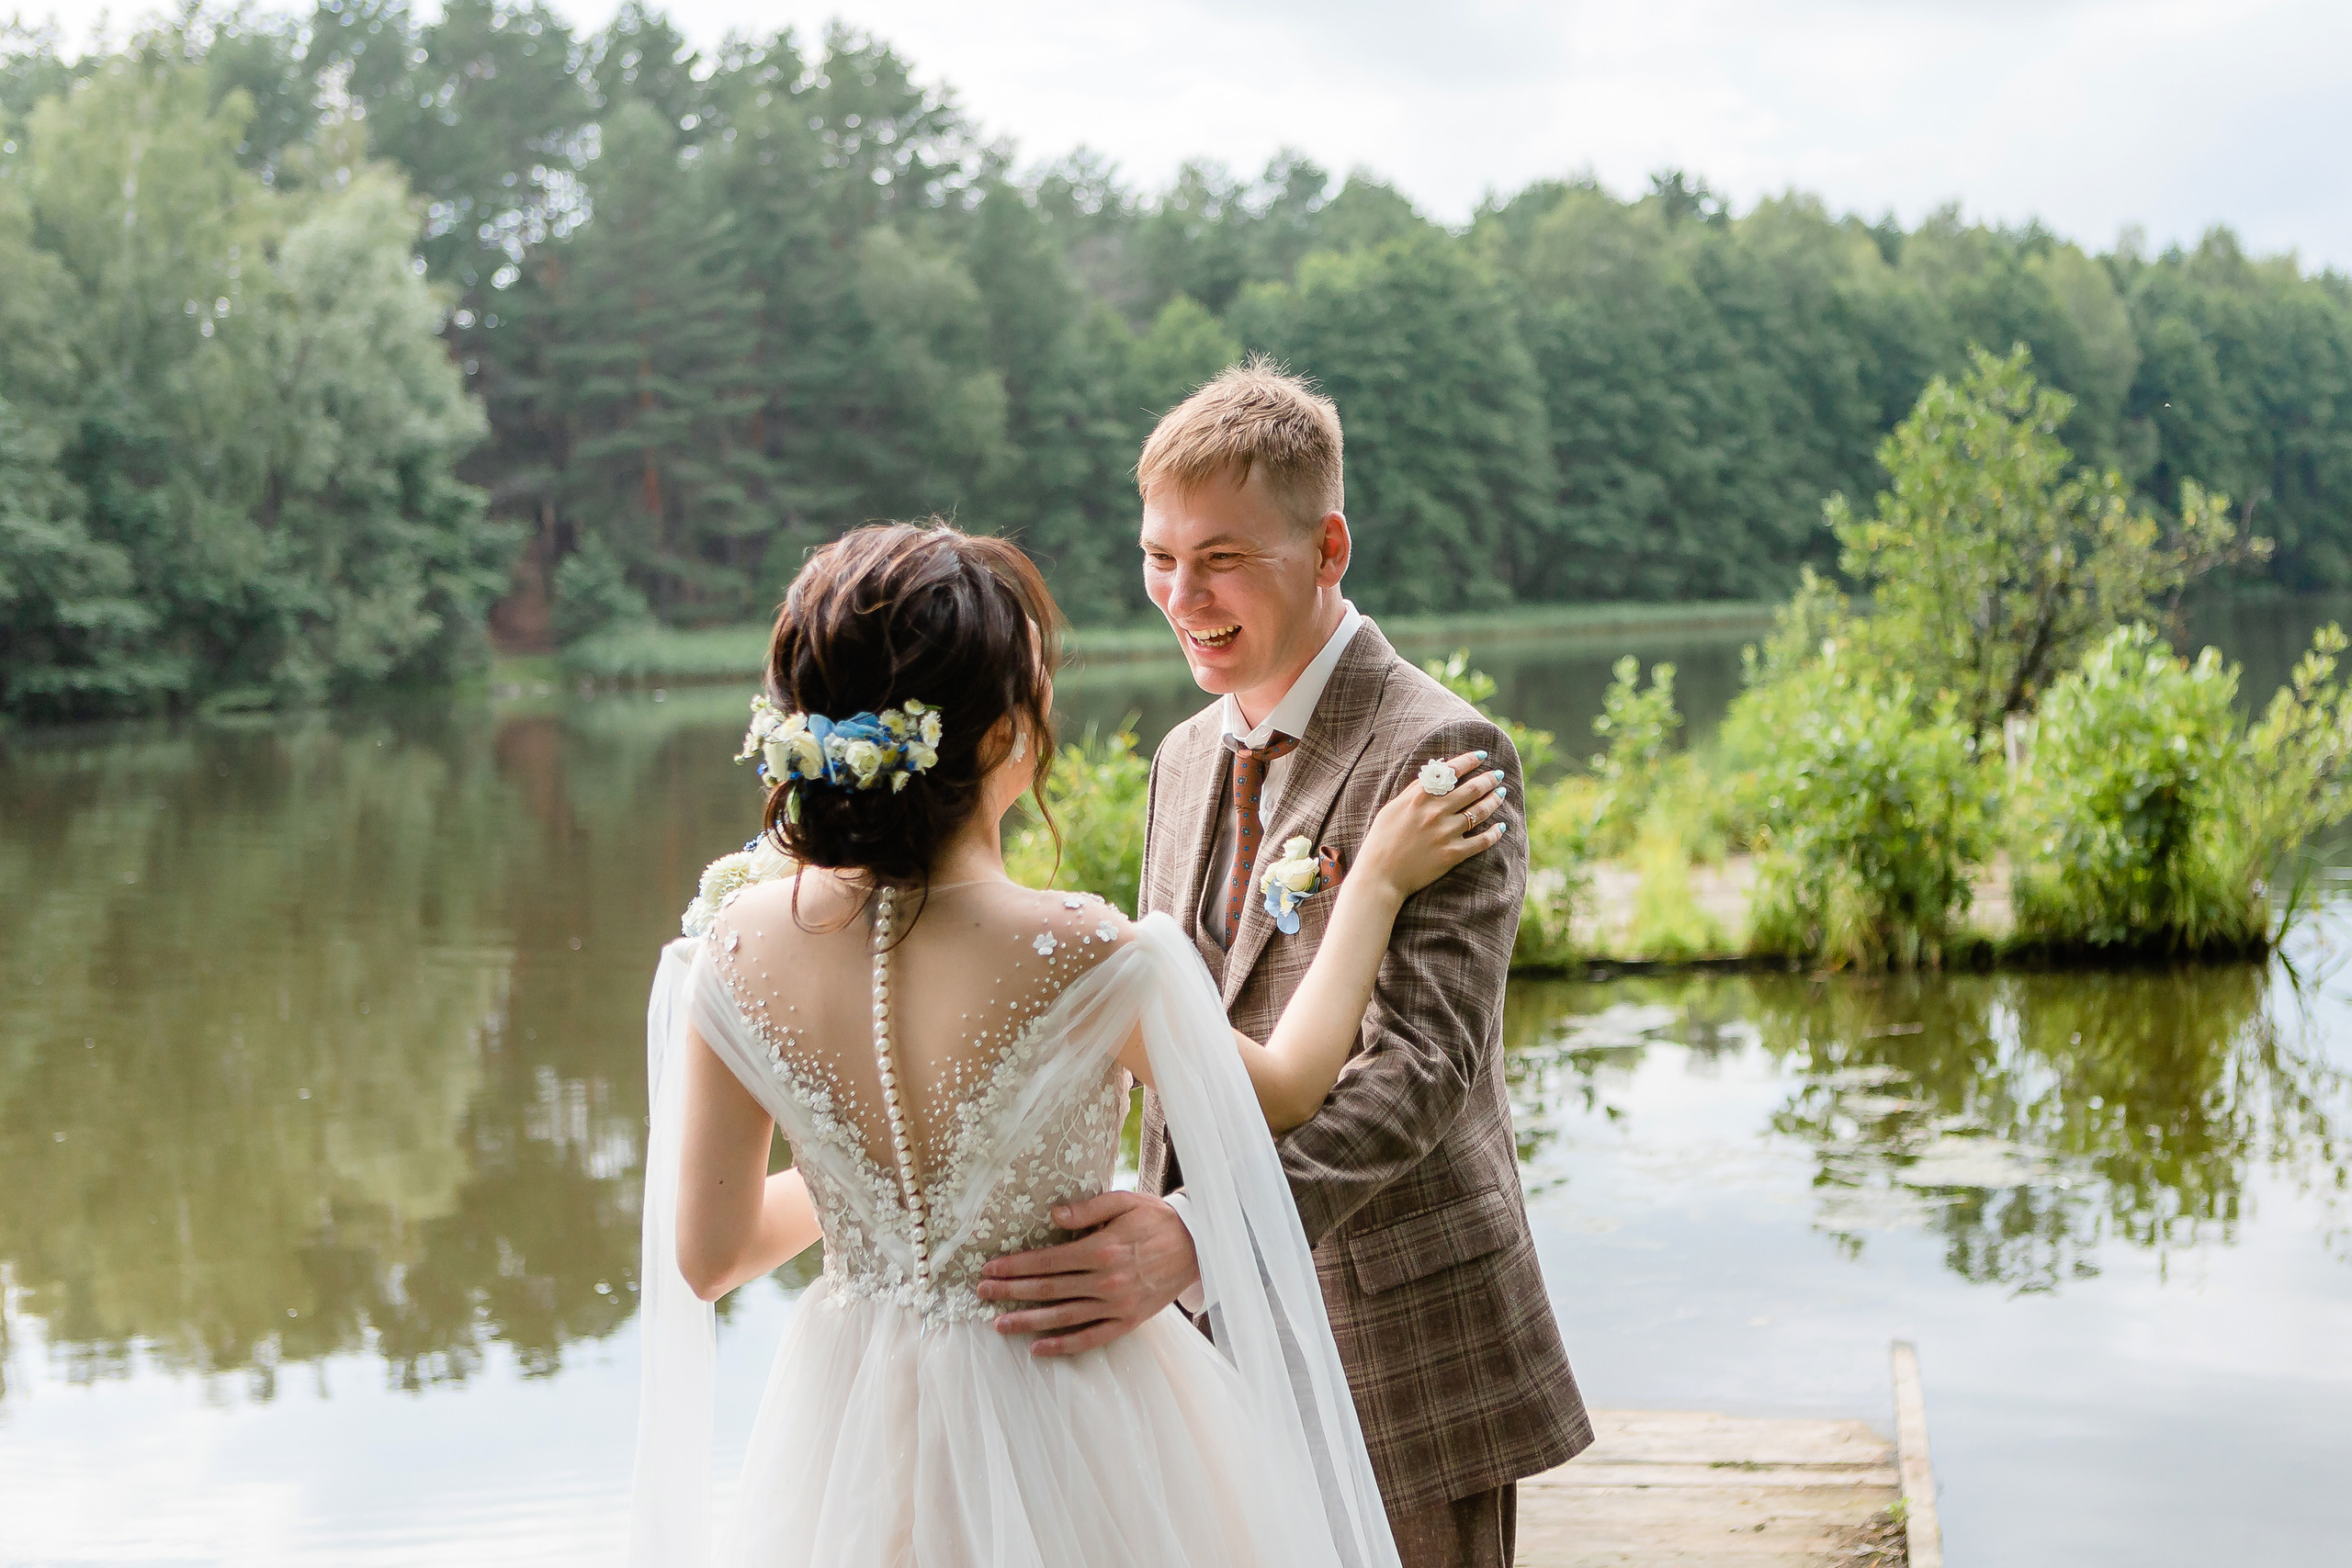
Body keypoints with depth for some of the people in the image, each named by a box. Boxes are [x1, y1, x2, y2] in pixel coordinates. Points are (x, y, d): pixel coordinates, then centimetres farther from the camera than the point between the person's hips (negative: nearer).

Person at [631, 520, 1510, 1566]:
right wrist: (1375, 884, 6)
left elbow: (707, 1256, -4)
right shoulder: (1083, 959, -26)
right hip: (1061, 1446, -3)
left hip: (856, 1440, 3)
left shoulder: (735, 943, -15)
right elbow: (1282, 1091, -5)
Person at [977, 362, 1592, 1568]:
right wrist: (1154, 1246, 11)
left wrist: (1196, 1235, -38)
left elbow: (1426, 1061, -27)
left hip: (1400, 1351, -7)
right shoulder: (1185, 758, 10)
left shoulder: (1441, 756, -16)